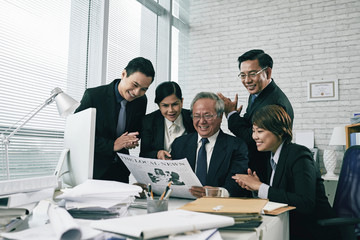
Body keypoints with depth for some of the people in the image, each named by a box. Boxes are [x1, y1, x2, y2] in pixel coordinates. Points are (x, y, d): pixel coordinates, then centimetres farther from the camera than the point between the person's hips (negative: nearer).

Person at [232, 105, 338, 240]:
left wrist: (261, 187, -24)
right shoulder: (270, 160, 8)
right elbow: (275, 199, 9)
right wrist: (256, 186, -9)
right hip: (288, 228, 7)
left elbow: (306, 203, -25)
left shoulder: (299, 155, -15)